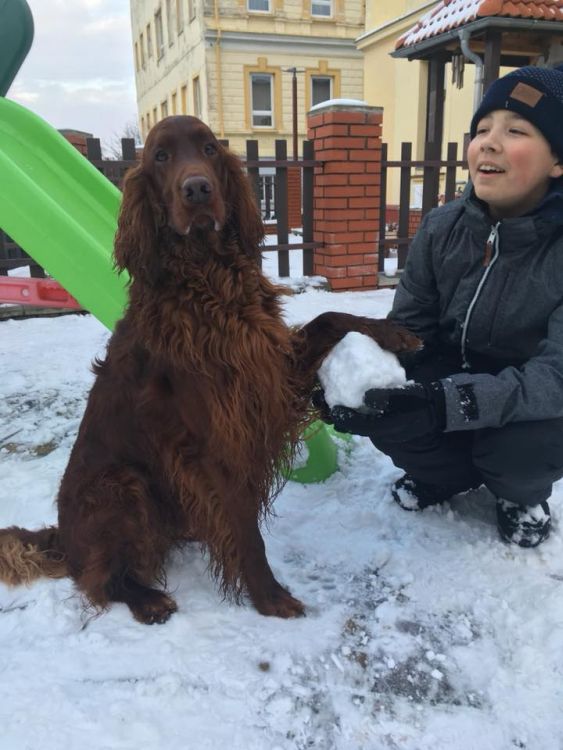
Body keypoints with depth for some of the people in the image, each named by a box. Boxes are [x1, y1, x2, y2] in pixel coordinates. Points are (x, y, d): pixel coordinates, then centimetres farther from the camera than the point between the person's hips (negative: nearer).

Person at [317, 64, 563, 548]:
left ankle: (522, 493, 6)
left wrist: (449, 401, -46)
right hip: (455, 375, 3)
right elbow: (408, 326, -7)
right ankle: (451, 472, 11)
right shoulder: (442, 228, -10)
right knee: (380, 411, -22)